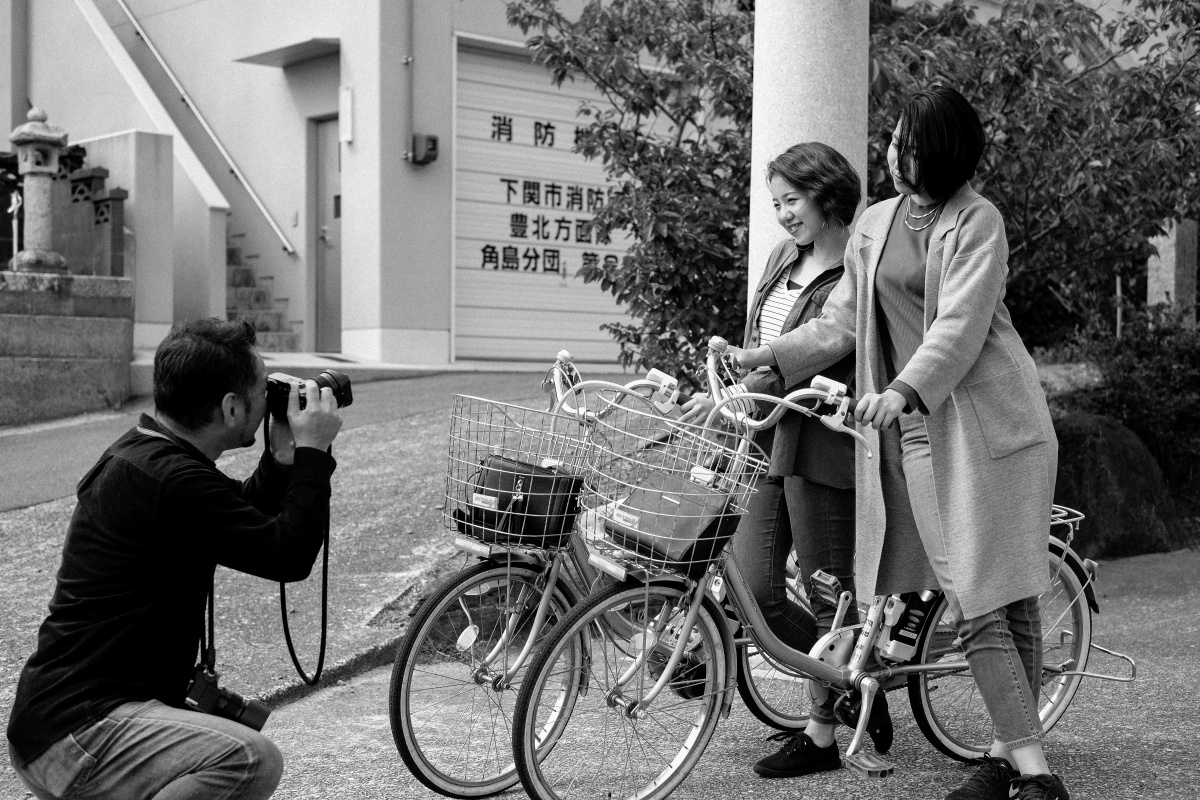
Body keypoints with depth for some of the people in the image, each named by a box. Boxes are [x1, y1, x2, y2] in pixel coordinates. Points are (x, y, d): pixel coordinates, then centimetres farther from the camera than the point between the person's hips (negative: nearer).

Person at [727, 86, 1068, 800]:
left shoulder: (979, 222, -3)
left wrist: (903, 390, -30)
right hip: (918, 429, 5)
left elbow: (961, 325, -16)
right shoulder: (876, 224, 15)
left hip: (989, 425, -4)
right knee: (974, 604, 1)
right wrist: (768, 356, 7)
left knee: (1009, 598, -3)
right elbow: (841, 322, 18)